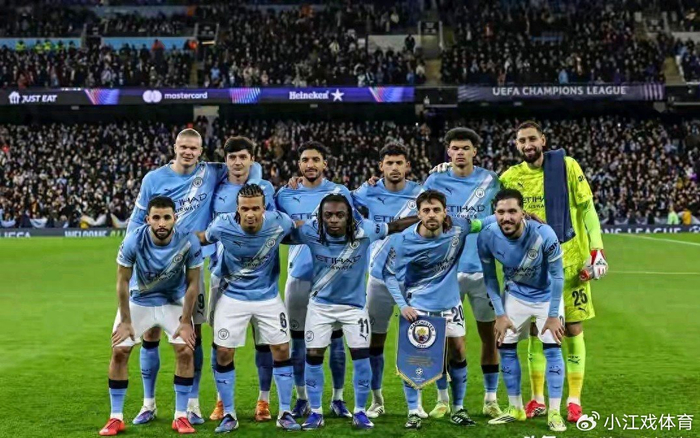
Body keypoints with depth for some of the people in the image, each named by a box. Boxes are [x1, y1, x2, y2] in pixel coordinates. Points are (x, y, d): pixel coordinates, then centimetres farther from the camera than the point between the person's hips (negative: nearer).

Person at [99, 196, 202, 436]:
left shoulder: (188, 242, -27)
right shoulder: (133, 241, -29)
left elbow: (193, 283, -14)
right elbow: (123, 281, -16)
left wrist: (185, 321, -12)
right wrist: (126, 321, -12)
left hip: (174, 301, 0)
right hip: (138, 301, 0)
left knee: (185, 352, -9)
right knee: (119, 352, -5)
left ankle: (181, 416, 4)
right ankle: (116, 418, 7)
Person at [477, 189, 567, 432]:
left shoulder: (544, 234, -33)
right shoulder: (487, 237, -25)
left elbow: (557, 275, -18)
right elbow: (490, 278, -8)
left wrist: (553, 315, -15)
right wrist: (500, 314, -10)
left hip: (547, 295, -2)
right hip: (514, 296, 3)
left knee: (552, 349, -8)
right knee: (506, 347, 2)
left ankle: (554, 412, 2)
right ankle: (516, 408, 17)